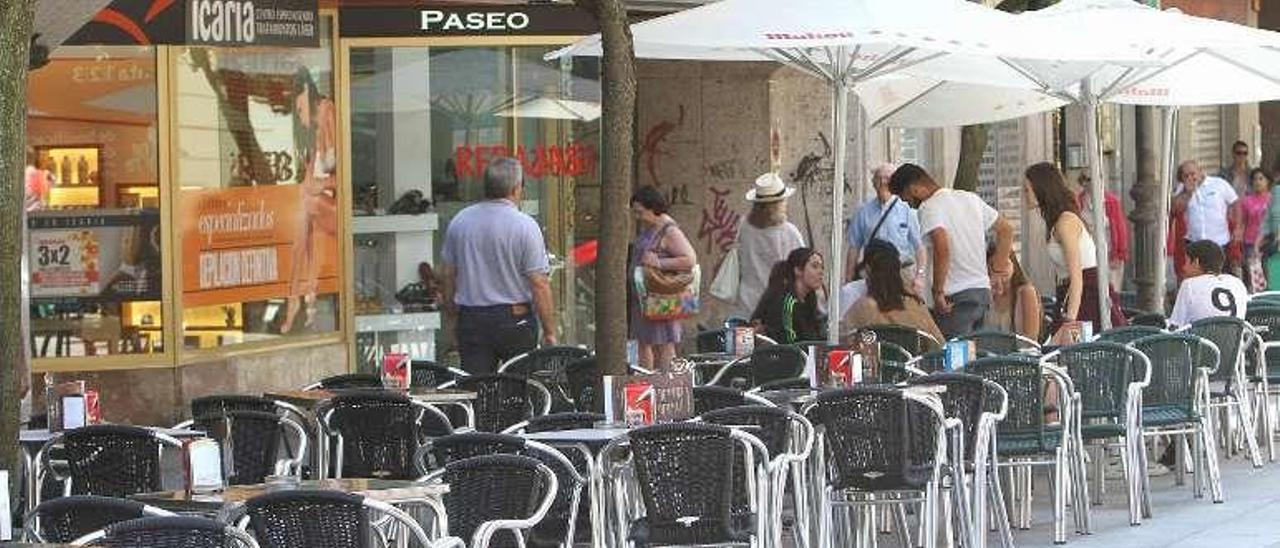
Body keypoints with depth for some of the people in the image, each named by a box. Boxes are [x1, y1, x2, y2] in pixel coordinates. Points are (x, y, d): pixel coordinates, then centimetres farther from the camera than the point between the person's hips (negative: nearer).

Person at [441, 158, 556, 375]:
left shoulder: (459, 222, 4)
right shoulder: (525, 226, -10)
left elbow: (448, 277, 10)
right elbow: (539, 285, -11)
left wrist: (454, 320, 21)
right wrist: (550, 332, -4)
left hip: (470, 319, 3)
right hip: (515, 320, -3)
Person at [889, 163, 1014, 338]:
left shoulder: (929, 208, -10)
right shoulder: (969, 198, 14)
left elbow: (942, 247, -27)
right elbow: (1006, 229, 19)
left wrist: (938, 292, -20)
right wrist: (999, 271, 20)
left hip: (957, 297, -8)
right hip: (983, 291, 8)